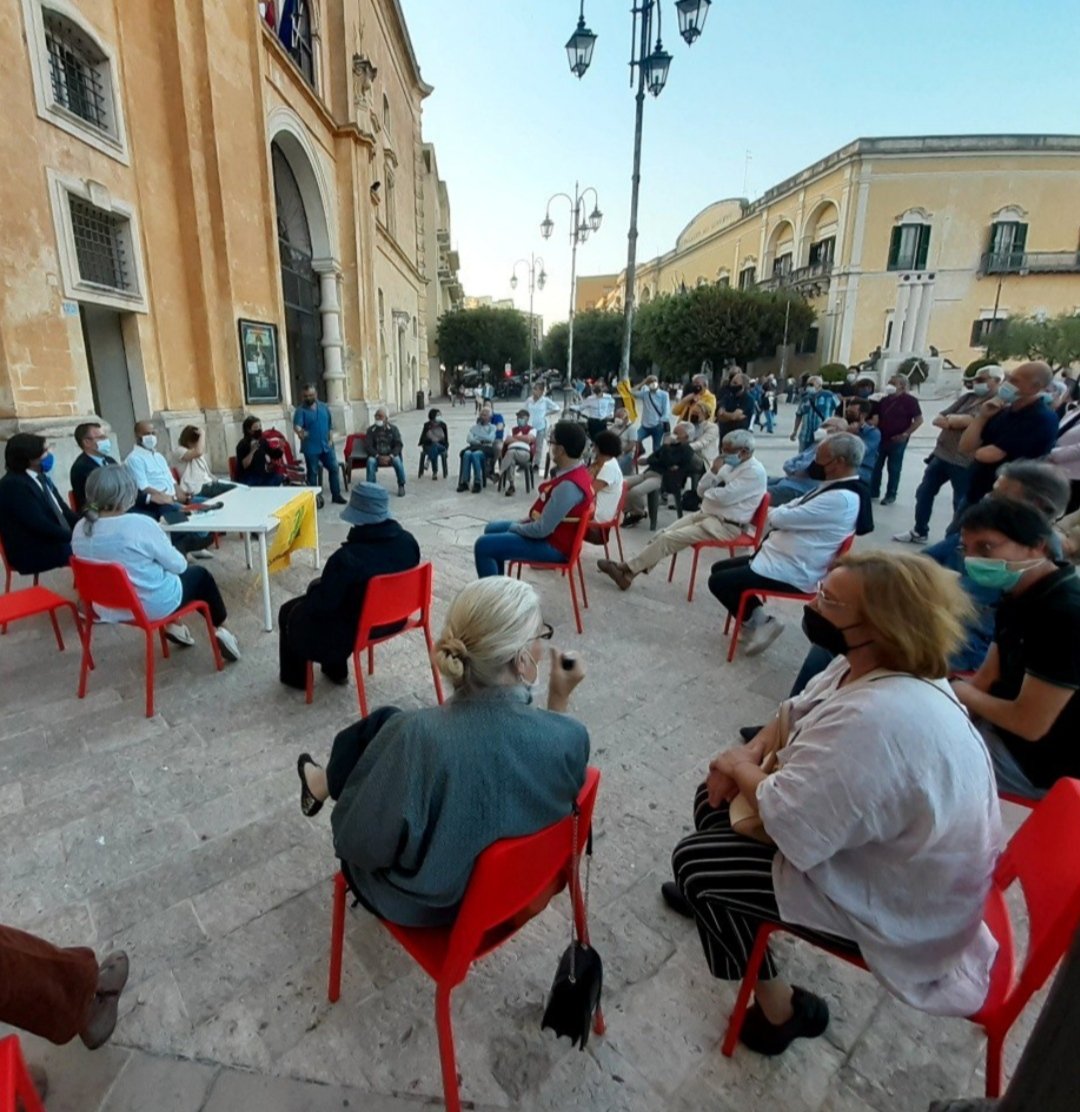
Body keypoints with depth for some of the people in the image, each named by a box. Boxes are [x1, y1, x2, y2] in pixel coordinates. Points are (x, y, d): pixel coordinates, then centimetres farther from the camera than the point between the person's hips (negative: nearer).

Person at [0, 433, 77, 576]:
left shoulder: (40, 477, 13)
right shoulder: (13, 485, -13)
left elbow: (62, 510, 14)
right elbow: (39, 525, -21)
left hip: (57, 541, 8)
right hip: (32, 553, -8)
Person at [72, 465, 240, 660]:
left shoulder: (80, 529, -7)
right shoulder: (140, 524, -27)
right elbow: (178, 564, -16)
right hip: (153, 605, -6)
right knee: (201, 575, 20)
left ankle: (173, 625, 33)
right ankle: (219, 629, 30)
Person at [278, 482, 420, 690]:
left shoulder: (346, 557, -32)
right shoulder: (408, 542, -13)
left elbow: (320, 606, -22)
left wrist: (313, 588, 1)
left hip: (355, 631, -6)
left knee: (289, 613, 20)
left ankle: (295, 678, 43)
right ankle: (336, 671, 44)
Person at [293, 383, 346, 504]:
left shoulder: (324, 407, 7)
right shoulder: (301, 410, -7)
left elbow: (330, 425, 12)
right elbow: (296, 425, -23)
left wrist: (331, 439, 3)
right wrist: (299, 431, -45)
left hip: (326, 446, 4)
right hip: (311, 448, -4)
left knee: (334, 468, 7)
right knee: (312, 472, 4)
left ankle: (336, 495, 18)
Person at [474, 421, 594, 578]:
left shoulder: (568, 486, -31)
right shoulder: (576, 472, 2)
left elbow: (542, 529, -27)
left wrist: (515, 527, -9)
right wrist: (523, 522, 7)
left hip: (554, 546, -10)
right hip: (553, 533, 11)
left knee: (483, 546, -16)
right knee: (491, 529, 21)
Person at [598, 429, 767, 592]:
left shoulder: (755, 472, -15)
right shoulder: (731, 465, 13)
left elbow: (723, 497, -25)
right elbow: (701, 490, 9)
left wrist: (707, 492, -4)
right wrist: (714, 471, -7)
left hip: (724, 525, -9)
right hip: (706, 514, 9)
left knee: (669, 538, -18)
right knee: (663, 534, -7)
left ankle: (626, 568, -11)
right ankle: (629, 572, -10)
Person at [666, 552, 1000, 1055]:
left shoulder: (877, 720, -39)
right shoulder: (869, 666, -8)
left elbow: (788, 820, -34)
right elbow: (800, 712, 8)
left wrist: (738, 766, -15)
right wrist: (751, 752, -8)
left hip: (895, 904, -9)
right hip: (875, 843, 9)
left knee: (694, 860, -4)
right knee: (715, 795, 13)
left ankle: (778, 1006, 18)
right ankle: (714, 899, 42)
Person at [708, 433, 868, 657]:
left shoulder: (840, 499, -24)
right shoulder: (836, 488, 9)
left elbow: (782, 517, -23)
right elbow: (795, 511, 15)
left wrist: (773, 513, -2)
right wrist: (778, 514, -4)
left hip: (790, 573, -11)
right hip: (778, 558, 11)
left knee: (718, 581, -10)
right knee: (720, 568, 13)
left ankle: (758, 621, 5)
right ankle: (755, 618, 12)